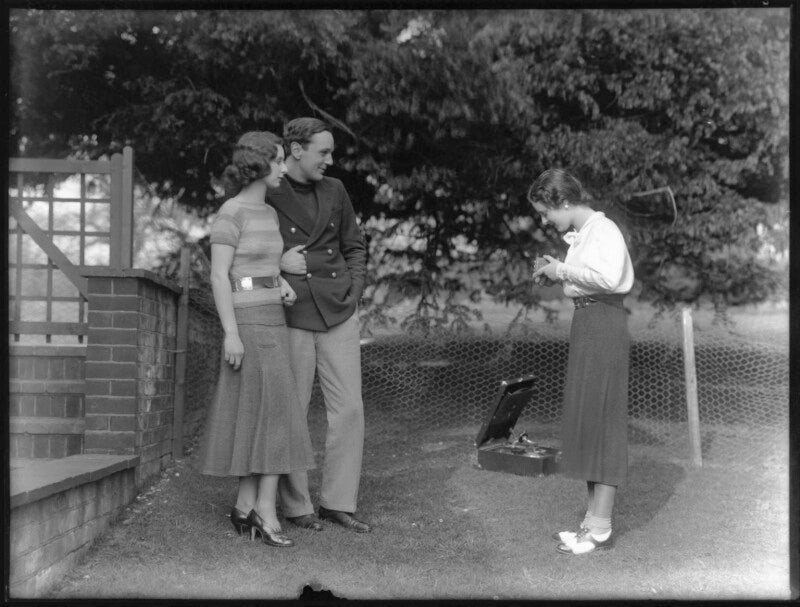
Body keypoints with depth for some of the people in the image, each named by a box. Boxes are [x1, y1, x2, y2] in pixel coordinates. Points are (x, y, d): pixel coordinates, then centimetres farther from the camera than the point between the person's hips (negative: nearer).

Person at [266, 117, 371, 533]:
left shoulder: (334, 191, 9)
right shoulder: (263, 197, -4)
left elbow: (355, 247, 18)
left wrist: (354, 291, 5)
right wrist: (277, 262, -12)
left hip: (338, 315, 4)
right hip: (290, 317, -4)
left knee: (348, 409, 2)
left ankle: (337, 502, 14)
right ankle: (295, 506, 17)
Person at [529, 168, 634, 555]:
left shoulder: (603, 230, -13)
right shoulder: (580, 235, 16)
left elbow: (608, 277, -29)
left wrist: (563, 270, -18)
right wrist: (557, 271, 6)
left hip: (604, 323, -10)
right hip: (584, 321, 10)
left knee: (600, 420, -6)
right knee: (584, 422, 12)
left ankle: (601, 528, -1)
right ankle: (593, 519, 20)